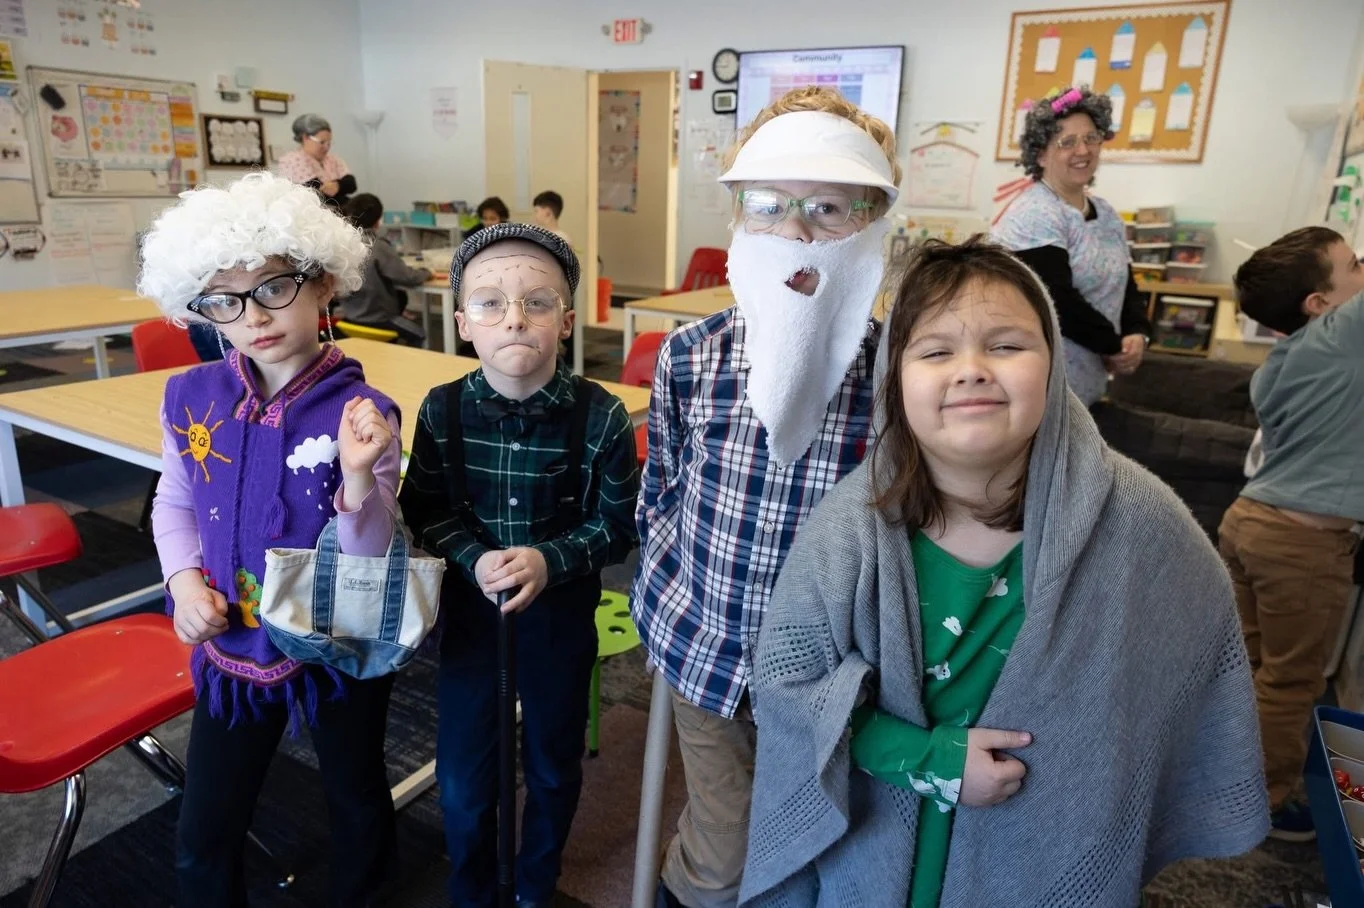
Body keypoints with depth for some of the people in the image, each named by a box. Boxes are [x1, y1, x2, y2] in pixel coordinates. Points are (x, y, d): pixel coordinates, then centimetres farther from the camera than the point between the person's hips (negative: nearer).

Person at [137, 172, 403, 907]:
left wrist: (359, 476, -37)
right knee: (202, 840, 16)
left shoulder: (361, 413, -20)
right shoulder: (191, 398, -8)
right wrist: (184, 579, -8)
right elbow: (173, 503, 9)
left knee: (357, 801, 23)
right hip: (232, 646, 3)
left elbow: (372, 558, -20)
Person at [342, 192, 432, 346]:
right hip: (374, 317, -6)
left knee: (400, 296, 30)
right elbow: (406, 277, -20)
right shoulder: (378, 246, -22)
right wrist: (426, 273, -1)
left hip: (349, 313, 6)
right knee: (418, 335, 18)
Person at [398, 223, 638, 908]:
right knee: (462, 778, 13)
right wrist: (474, 558, -20)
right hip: (470, 607, 1)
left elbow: (615, 526, -11)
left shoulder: (601, 417, -18)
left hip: (562, 611, -1)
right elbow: (423, 510, -3)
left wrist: (548, 561, -25)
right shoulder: (442, 410, -12)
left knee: (553, 767, 20)